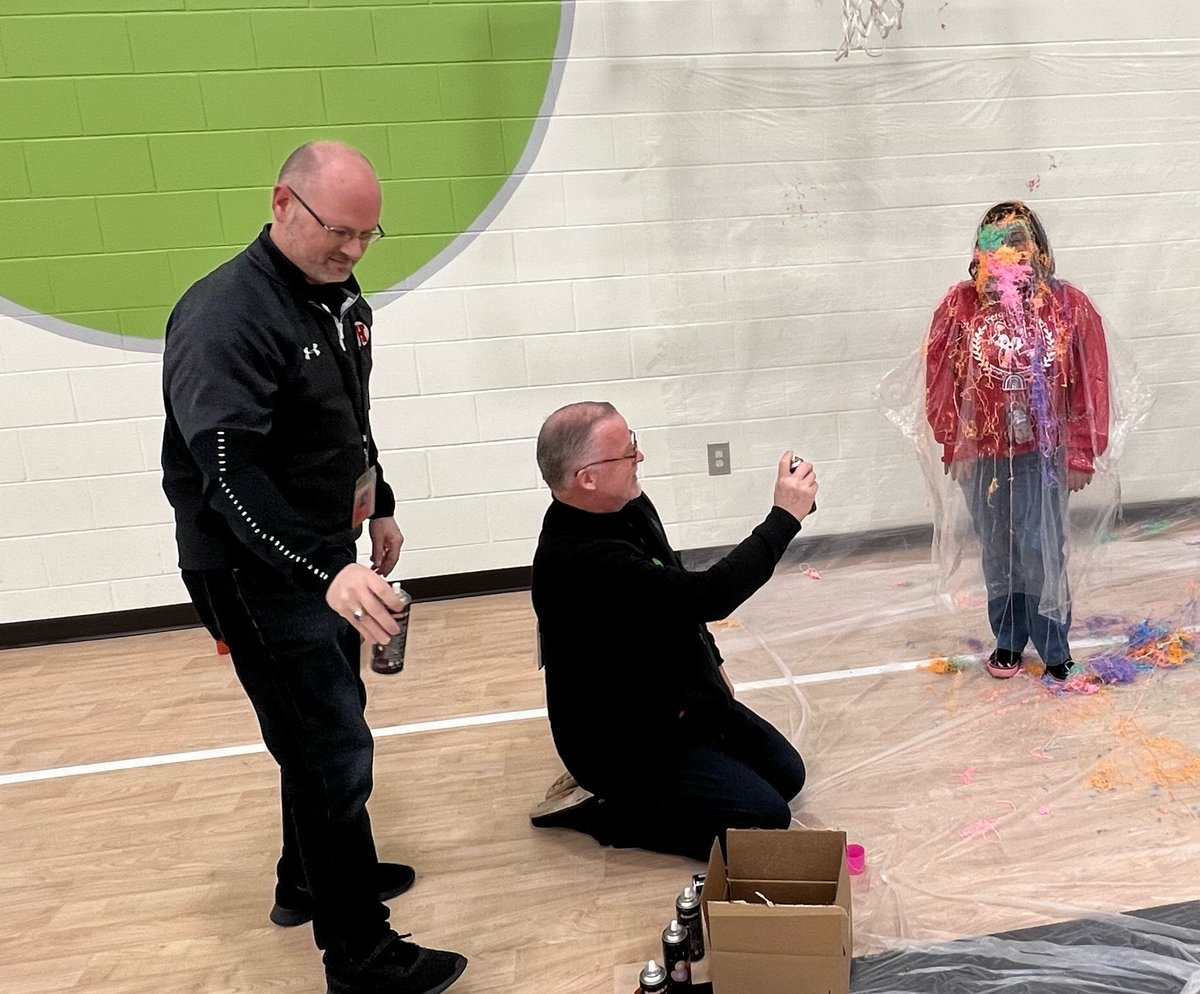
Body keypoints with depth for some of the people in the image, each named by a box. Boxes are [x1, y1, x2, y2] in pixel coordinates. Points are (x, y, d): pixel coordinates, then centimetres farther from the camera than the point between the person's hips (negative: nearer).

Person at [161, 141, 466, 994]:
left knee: (325, 729, 20)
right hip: (255, 574, -9)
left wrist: (378, 505, 21)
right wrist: (325, 572, -41)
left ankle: (309, 880, 41)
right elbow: (228, 471, -31)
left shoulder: (339, 296, 6)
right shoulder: (226, 314, -22)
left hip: (323, 557, 9)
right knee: (336, 753, -4)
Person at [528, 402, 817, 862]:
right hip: (625, 741, -9)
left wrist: (712, 665, 20)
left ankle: (634, 790, 17)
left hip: (684, 699, 10)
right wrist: (784, 517, -29)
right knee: (766, 821, -12)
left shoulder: (628, 506, -3)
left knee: (786, 773, 16)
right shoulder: (580, 561, -34)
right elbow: (708, 595, -37)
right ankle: (601, 811, -1)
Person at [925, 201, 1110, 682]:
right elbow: (942, 379, -1)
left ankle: (1055, 650, 17)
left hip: (1043, 453, -1)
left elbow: (1090, 385, -3)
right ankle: (1008, 639, 32)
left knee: (1042, 551, -1)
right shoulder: (961, 306, -8)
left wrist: (1082, 455, -3)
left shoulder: (1070, 307, -8)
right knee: (997, 551, 14)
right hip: (983, 453, 1)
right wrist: (953, 446, -1)